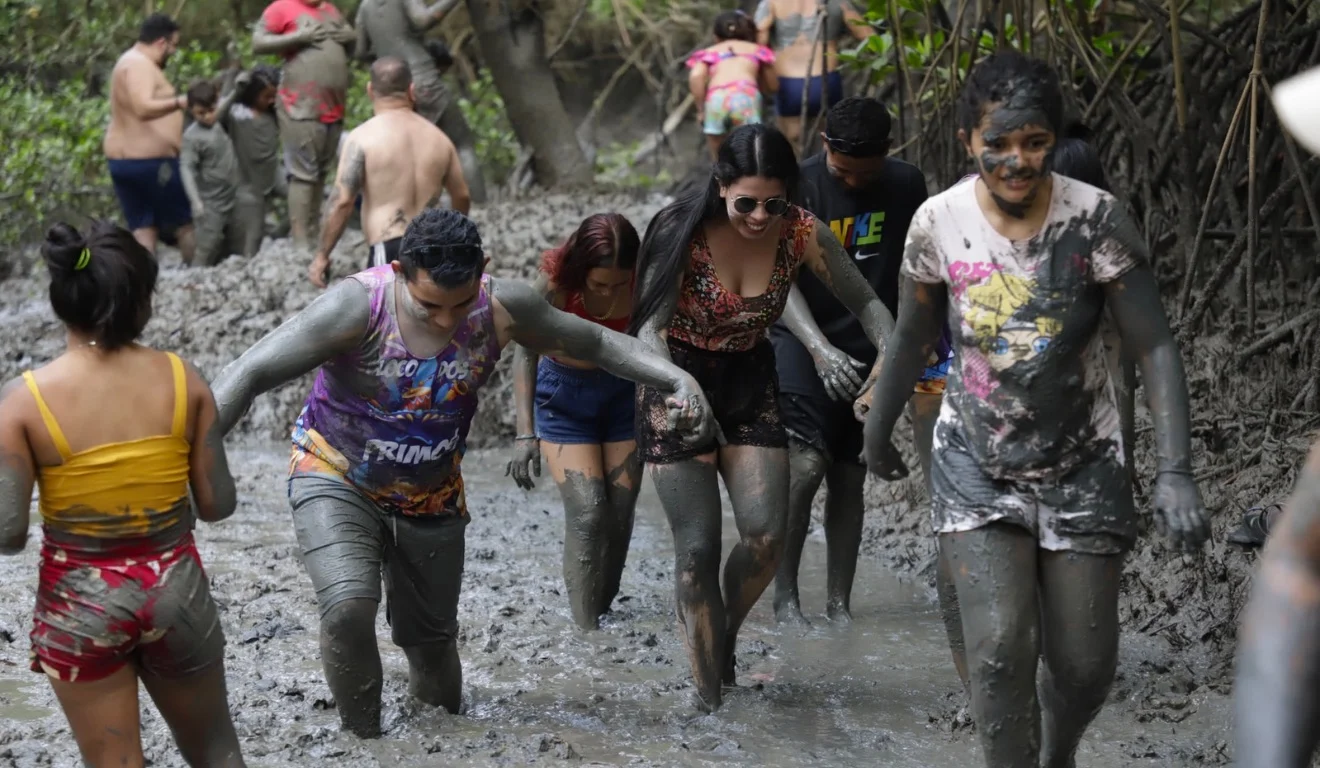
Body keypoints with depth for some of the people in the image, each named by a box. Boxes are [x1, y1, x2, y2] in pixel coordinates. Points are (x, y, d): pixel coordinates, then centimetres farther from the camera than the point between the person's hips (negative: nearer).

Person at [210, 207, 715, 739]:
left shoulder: (503, 307, -19)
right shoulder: (356, 307, -30)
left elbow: (596, 342, -5)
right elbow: (250, 374, -31)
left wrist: (679, 381, -17)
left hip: (430, 498, 4)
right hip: (334, 479, -3)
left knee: (432, 643, 13)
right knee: (348, 608, -28)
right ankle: (362, 740, -8)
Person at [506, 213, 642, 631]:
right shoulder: (555, 281, -26)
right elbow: (526, 352, -16)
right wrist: (525, 434, -21)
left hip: (623, 391, 2)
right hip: (564, 396, -2)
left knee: (620, 515, 2)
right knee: (588, 513, -15)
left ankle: (603, 612, 18)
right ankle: (587, 628, -13)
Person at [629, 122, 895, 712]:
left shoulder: (800, 233, -14)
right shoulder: (682, 231, -23)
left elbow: (864, 301, -4)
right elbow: (651, 326, -25)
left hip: (750, 382, 3)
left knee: (766, 535, -7)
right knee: (698, 547, -8)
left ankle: (725, 631, 25)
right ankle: (708, 698, 4)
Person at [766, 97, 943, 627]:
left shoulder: (906, 186, 1)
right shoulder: (798, 186, -9)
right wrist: (820, 349, -24)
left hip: (873, 348, 3)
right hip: (804, 343, -3)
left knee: (848, 476, 6)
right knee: (805, 463, -19)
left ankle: (839, 603, 14)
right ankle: (784, 595, -9)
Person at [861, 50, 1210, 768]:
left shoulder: (1096, 219, -17)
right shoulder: (938, 222, -12)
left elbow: (1154, 347, -16)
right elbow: (912, 339, 5)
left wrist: (1175, 472, -25)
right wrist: (878, 431, 18)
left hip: (1081, 466, 0)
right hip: (975, 465, 0)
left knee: (1085, 666, 7)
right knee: (999, 649, -17)